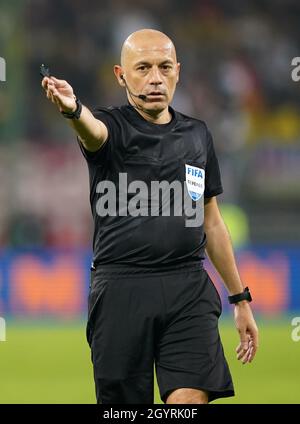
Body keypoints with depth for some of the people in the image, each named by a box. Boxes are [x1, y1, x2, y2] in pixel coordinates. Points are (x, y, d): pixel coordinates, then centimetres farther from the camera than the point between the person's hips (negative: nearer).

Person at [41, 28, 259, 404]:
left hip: (189, 291, 2)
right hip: (121, 289, -2)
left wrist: (240, 299, 21)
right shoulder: (111, 127, 0)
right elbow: (93, 130, -27)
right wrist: (72, 109, -52)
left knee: (190, 401, -14)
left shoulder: (197, 135, 14)